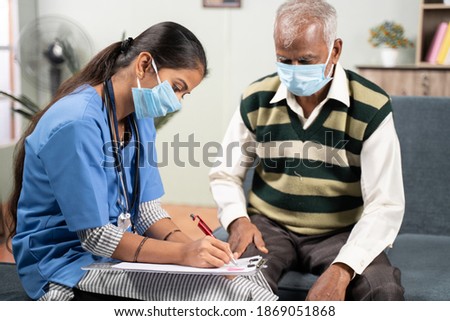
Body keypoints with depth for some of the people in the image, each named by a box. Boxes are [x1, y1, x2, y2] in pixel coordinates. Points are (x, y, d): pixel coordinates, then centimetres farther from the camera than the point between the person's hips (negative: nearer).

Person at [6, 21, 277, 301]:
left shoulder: (140, 118, 7)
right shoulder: (77, 124, -21)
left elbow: (147, 209, 6)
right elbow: (95, 236, -21)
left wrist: (192, 246, -12)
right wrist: (183, 253, -28)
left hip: (120, 252, 8)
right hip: (69, 266, -8)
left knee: (249, 278, -11)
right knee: (230, 291, -22)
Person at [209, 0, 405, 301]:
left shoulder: (371, 108, -11)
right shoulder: (257, 100, -2)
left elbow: (385, 205, -15)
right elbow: (225, 174, 9)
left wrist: (342, 269, -30)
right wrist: (238, 220, -13)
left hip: (340, 234, 0)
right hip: (269, 226, 1)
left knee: (384, 289, -29)